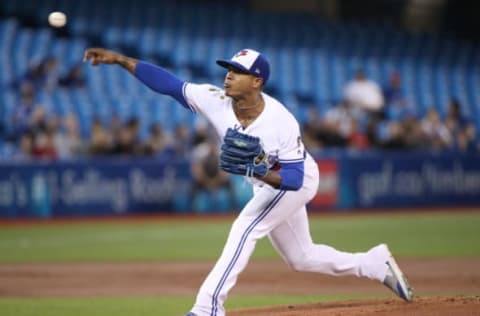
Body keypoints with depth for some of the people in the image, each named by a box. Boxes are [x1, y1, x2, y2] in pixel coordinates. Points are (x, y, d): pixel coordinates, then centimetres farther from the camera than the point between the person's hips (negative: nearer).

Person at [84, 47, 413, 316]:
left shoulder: (282, 122, -35)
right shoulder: (217, 101, -22)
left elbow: (293, 178, -33)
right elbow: (166, 82, -24)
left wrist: (256, 171, -49)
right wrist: (119, 59, -32)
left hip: (295, 182, -7)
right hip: (269, 185, 7)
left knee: (244, 231, -24)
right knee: (300, 257, 17)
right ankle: (378, 264, 34)